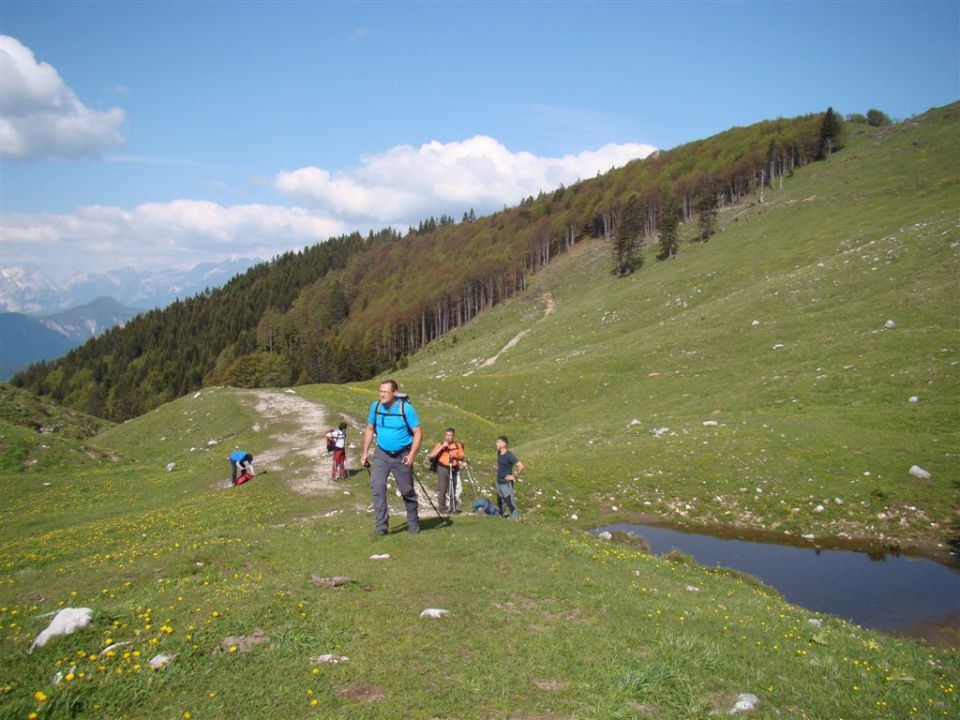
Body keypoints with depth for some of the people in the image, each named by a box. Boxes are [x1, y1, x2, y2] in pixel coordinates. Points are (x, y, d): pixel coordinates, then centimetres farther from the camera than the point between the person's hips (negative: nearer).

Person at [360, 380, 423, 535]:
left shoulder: (406, 408, -17)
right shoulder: (375, 406, -6)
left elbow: (418, 433, -13)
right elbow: (369, 429, 8)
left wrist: (412, 455, -23)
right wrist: (365, 452, 3)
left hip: (402, 456, -3)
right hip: (382, 454, 3)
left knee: (407, 490, 8)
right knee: (376, 486, -14)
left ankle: (413, 522, 29)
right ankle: (381, 525, -8)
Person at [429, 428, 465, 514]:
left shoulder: (458, 445, 9)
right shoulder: (440, 445, 2)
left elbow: (462, 458, 9)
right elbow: (432, 456, -9)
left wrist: (455, 456, -11)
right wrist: (442, 447, -15)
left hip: (454, 469, 2)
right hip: (443, 468, -2)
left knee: (453, 489, 5)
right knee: (442, 489, -5)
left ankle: (453, 507, 12)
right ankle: (443, 507, 2)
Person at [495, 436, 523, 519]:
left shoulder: (509, 455, -20)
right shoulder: (499, 453, 4)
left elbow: (521, 466, -23)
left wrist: (515, 476, -16)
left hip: (506, 483, -8)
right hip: (499, 482, 8)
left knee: (510, 503, -4)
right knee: (500, 503, 20)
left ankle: (515, 519, 2)